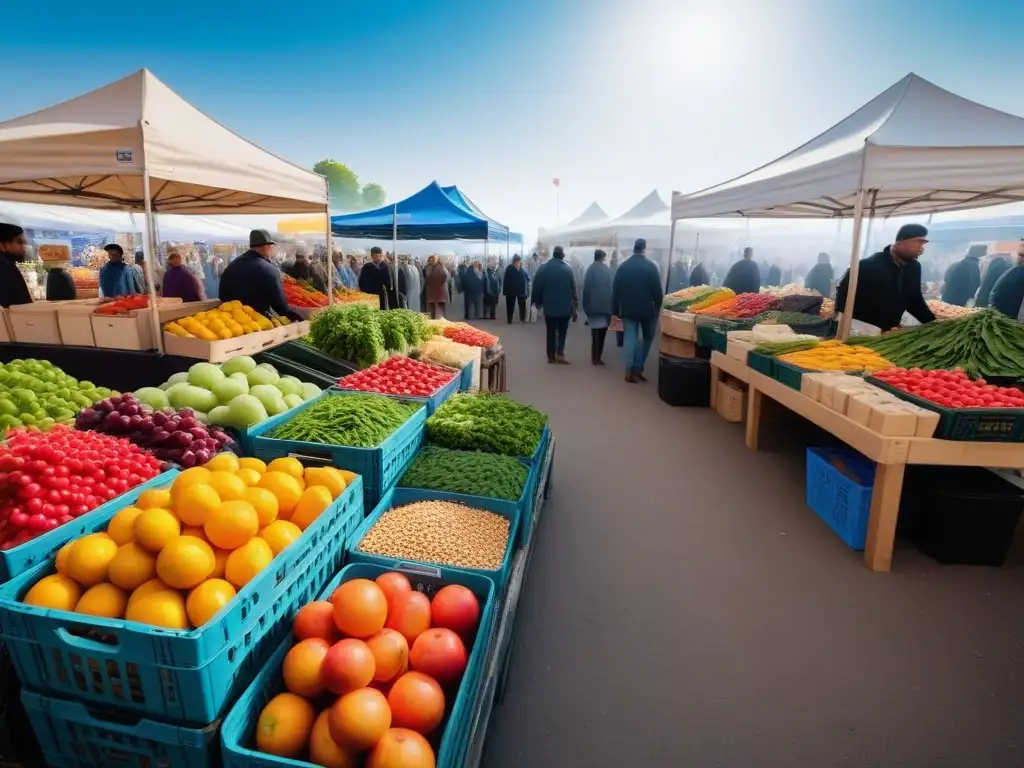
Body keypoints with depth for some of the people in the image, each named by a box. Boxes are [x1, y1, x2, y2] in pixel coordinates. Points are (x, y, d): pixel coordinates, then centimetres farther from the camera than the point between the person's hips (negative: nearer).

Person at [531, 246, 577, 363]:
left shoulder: (543, 268, -2)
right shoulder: (568, 268, -5)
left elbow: (537, 286, -1)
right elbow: (573, 288, -5)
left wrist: (537, 302, 11)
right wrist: (574, 306, 3)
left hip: (549, 306, 1)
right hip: (564, 306, -1)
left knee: (551, 332, 9)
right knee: (562, 331, 9)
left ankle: (551, 356, 10)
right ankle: (559, 353, -7)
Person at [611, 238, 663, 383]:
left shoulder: (623, 266, 2)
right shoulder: (651, 267, -8)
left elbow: (615, 290, 2)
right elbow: (657, 290, -10)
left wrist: (615, 311, 7)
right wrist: (658, 308, 3)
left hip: (627, 309, 3)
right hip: (647, 310, -3)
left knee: (630, 339, 6)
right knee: (647, 338, 13)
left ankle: (630, 370, 0)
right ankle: (637, 368, 7)